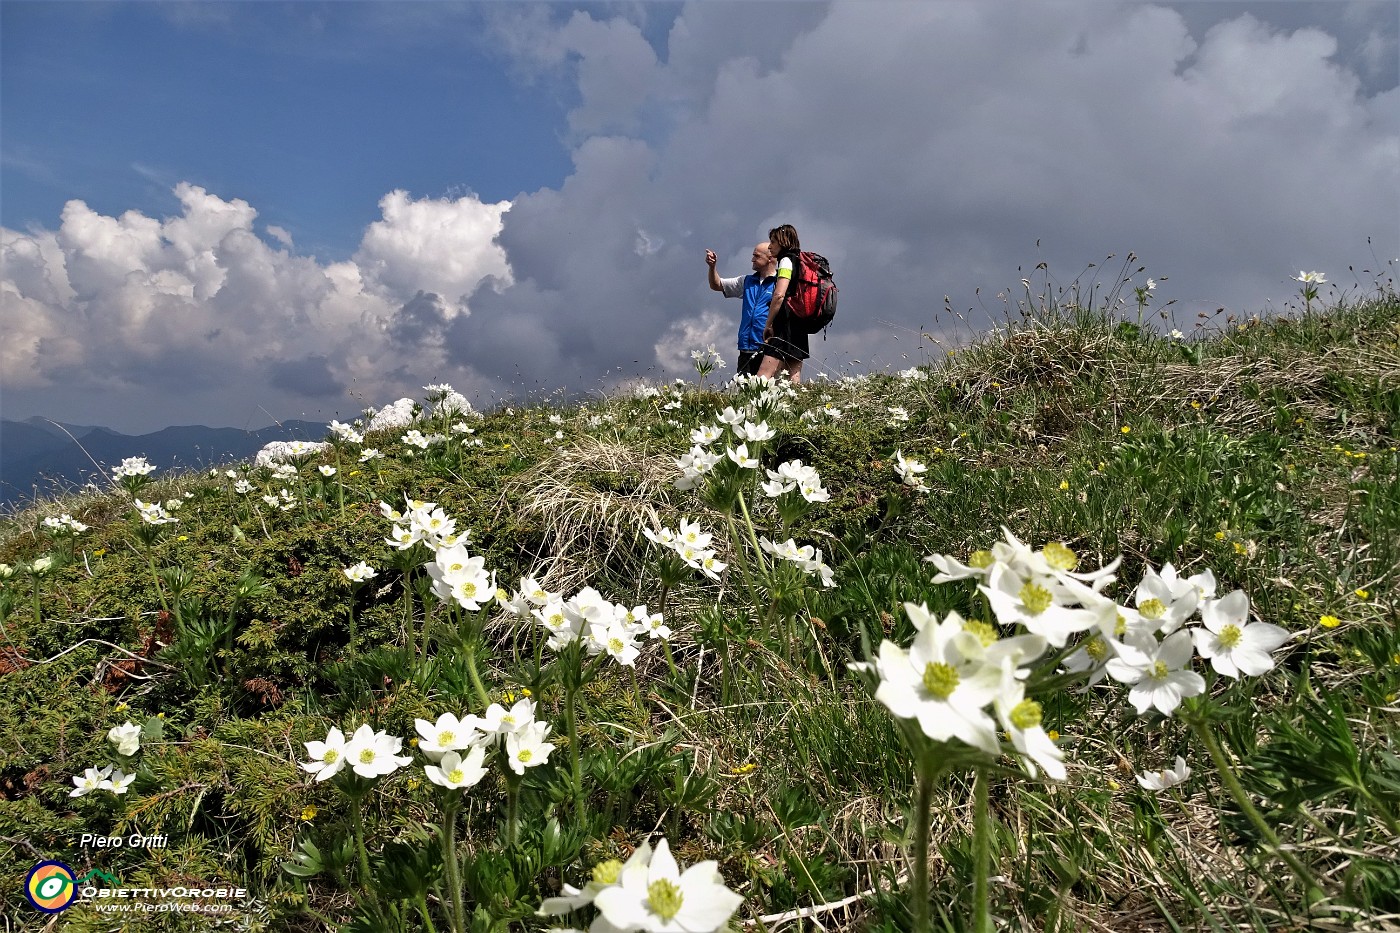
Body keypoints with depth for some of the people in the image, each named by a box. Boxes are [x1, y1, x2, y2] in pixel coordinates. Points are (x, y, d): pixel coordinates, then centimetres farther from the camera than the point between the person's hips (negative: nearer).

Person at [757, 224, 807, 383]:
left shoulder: (786, 261, -4)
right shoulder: (800, 262, 22)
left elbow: (779, 295, -17)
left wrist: (768, 325, -12)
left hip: (786, 324, -10)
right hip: (800, 325, 10)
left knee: (763, 377, -18)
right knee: (793, 376, 5)